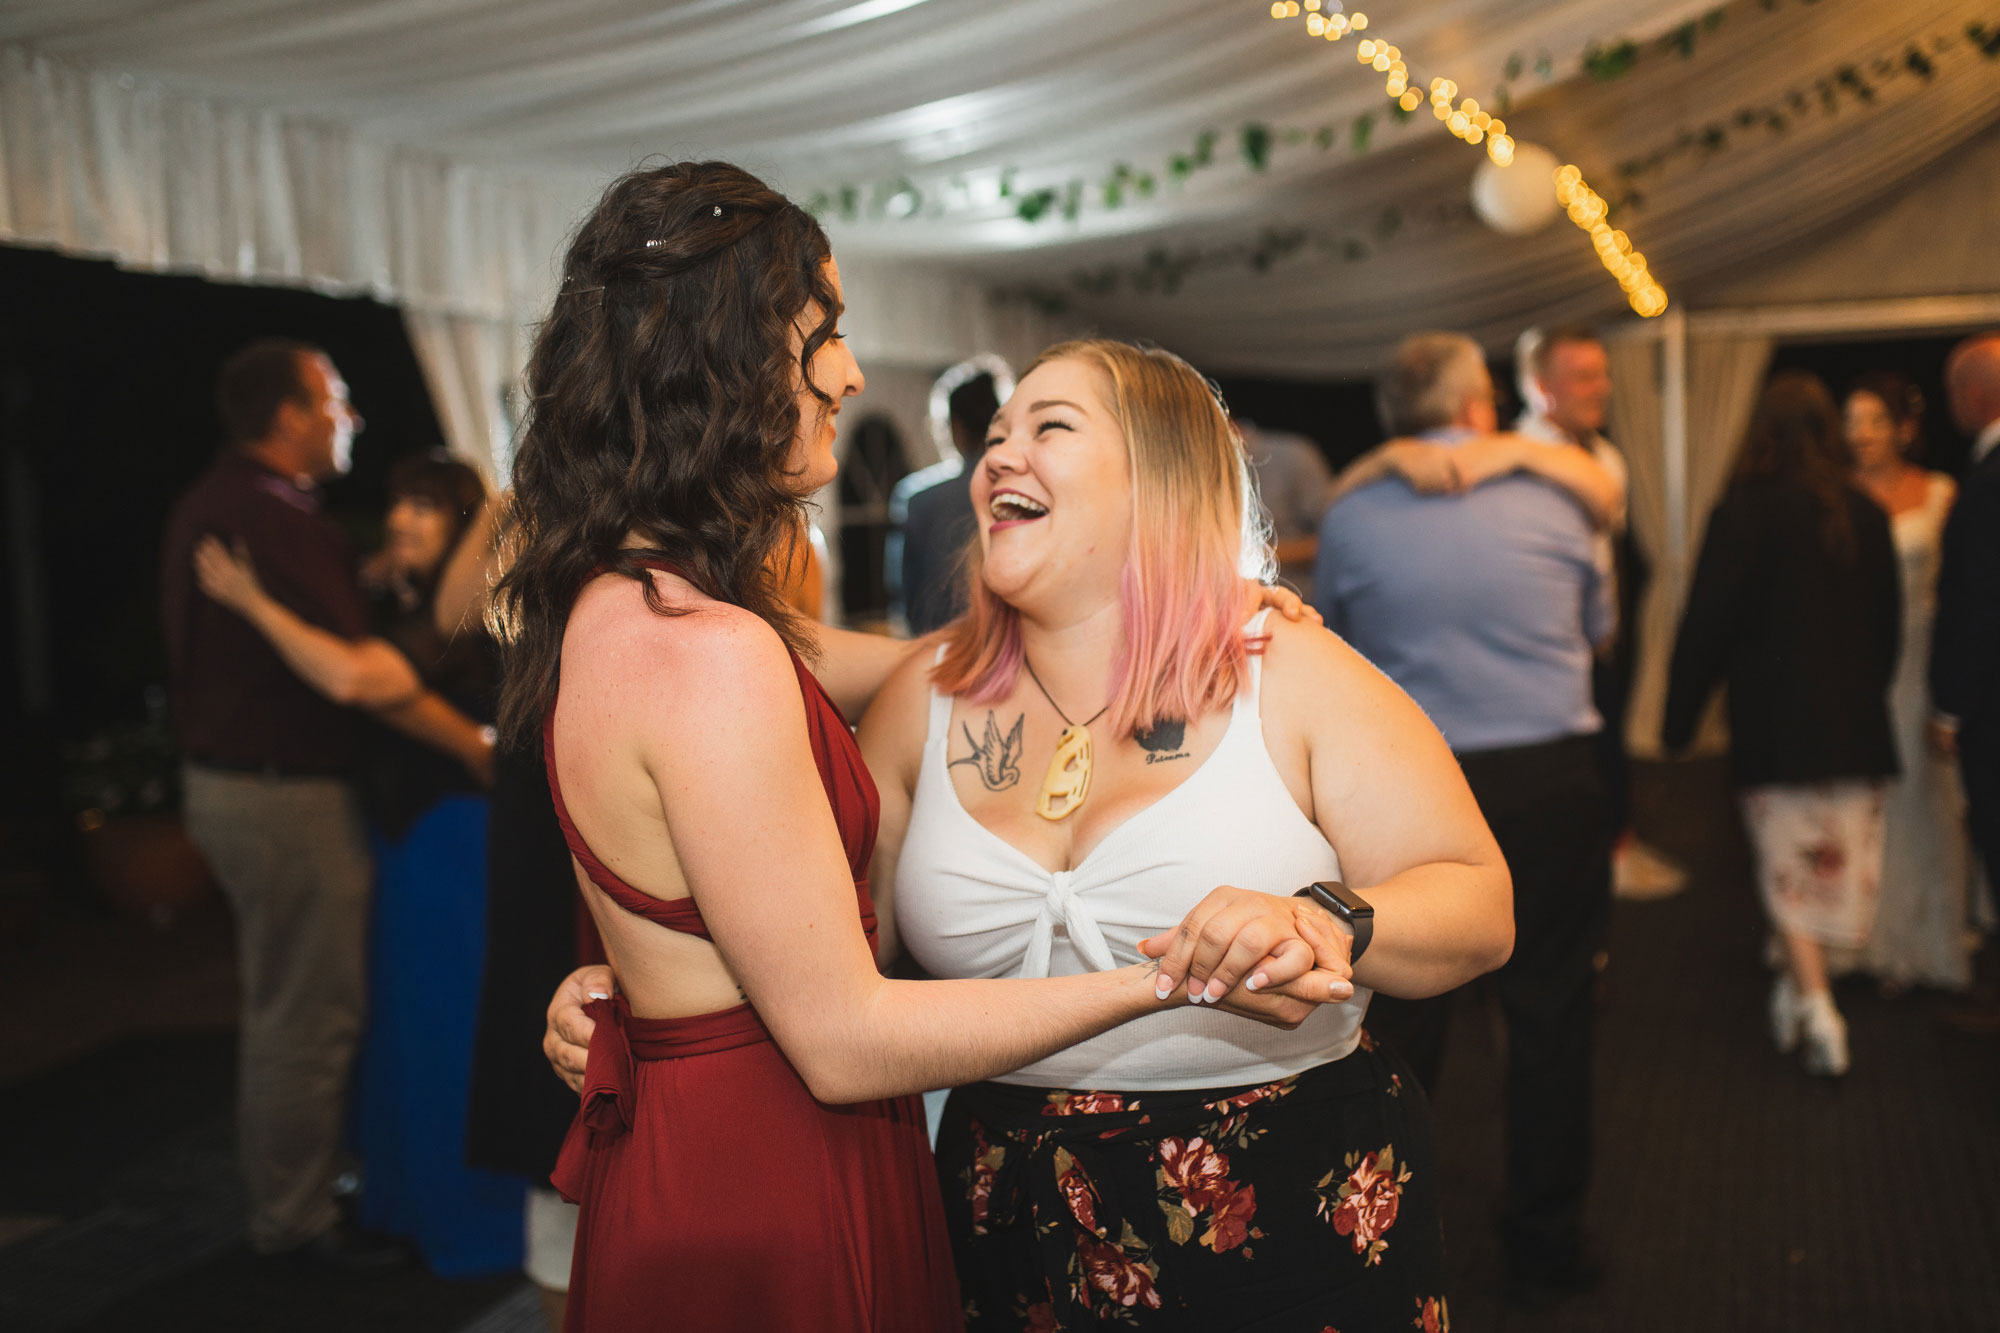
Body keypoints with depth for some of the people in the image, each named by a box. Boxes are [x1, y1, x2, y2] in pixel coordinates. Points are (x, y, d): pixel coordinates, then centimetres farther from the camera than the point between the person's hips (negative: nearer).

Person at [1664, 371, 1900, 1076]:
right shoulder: (1868, 515, 4)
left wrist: (1679, 717, -2)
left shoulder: (1742, 512, -11)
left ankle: (1812, 1002, 1)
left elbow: (1706, 623, -11)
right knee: (1844, 860, 14)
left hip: (1773, 726, -4)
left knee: (1788, 867, 4)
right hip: (1856, 724, 5)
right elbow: (1890, 626, 12)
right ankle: (1806, 989, 25)